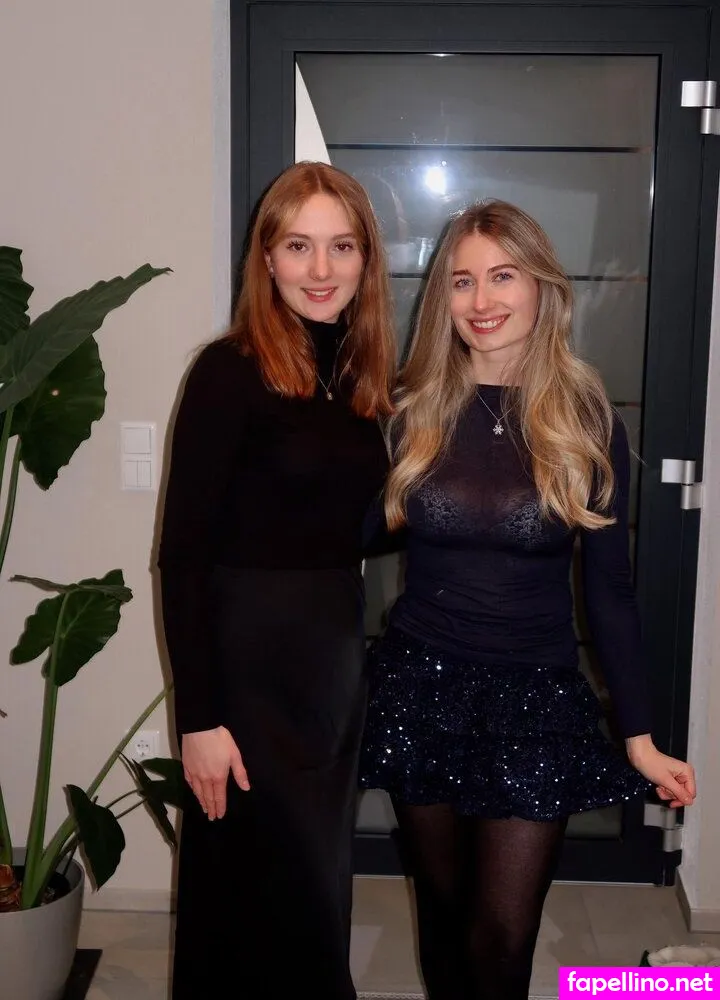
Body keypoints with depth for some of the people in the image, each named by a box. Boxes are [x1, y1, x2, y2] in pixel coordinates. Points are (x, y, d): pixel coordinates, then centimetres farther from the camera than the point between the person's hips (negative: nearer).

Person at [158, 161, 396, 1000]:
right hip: (249, 662, -6)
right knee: (272, 892, 9)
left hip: (339, 653, 7)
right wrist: (198, 716, -18)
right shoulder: (230, 372, -14)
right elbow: (182, 554, -16)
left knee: (318, 880, 21)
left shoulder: (361, 375, 5)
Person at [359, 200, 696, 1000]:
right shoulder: (409, 409, -2)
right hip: (420, 691, 1)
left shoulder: (588, 422, -4)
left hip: (536, 701, -1)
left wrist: (639, 735, 1)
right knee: (443, 911, 16)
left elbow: (608, 586, 0)